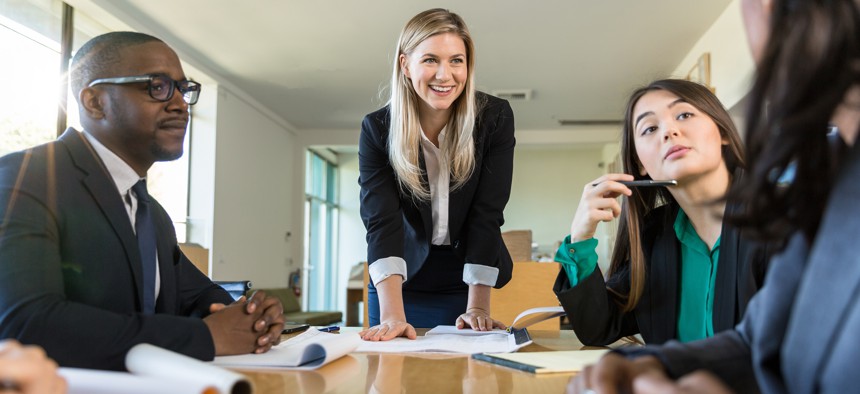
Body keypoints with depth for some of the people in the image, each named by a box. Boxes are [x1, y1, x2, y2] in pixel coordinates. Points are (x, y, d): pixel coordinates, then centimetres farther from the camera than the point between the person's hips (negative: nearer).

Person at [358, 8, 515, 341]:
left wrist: (478, 307, -21)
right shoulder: (377, 129, -14)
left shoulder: (495, 118, -15)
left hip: (466, 284, 0)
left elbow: (487, 214, -17)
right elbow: (381, 221, -24)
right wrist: (392, 315, -35)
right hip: (400, 286, 0)